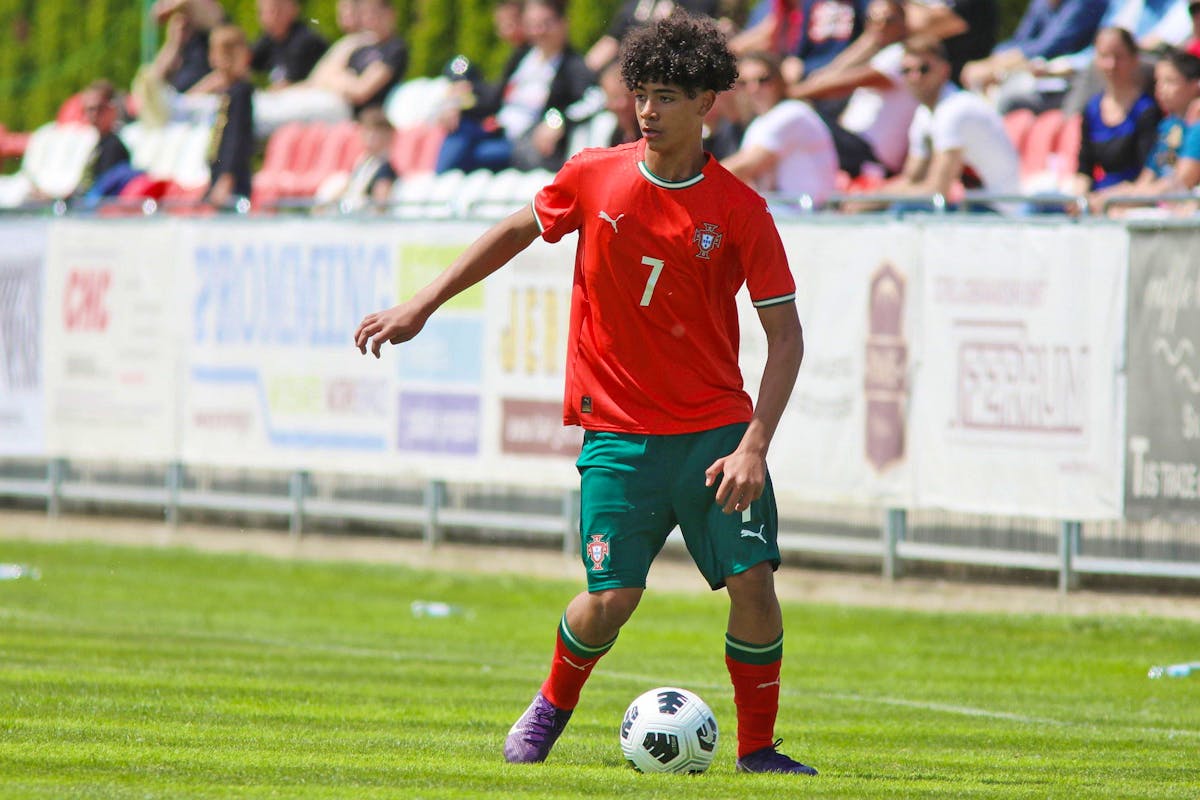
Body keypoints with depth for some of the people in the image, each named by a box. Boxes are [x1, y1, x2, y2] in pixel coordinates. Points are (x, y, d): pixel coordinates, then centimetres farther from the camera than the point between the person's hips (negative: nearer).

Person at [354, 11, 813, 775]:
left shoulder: (739, 210, -7)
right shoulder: (595, 177, -2)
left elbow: (786, 334, -6)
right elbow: (518, 231, 16)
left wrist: (754, 446, -16)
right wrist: (422, 306, 15)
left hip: (716, 429, 0)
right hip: (619, 430, 0)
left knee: (752, 581, -11)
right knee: (611, 598, -8)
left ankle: (758, 747, 6)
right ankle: (553, 704, 23)